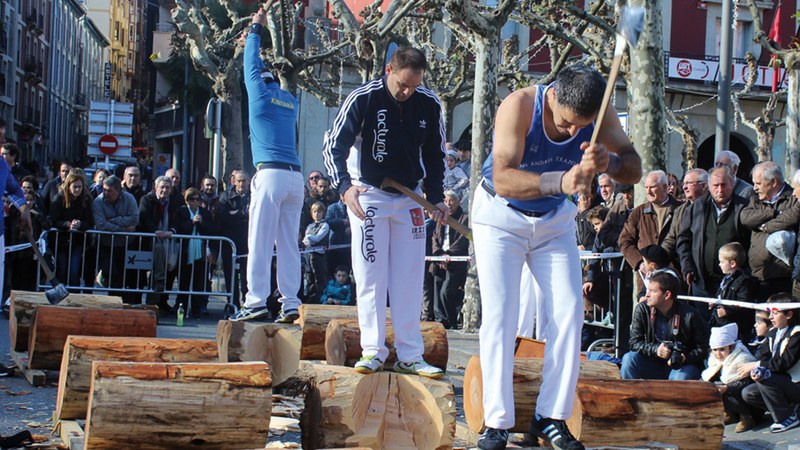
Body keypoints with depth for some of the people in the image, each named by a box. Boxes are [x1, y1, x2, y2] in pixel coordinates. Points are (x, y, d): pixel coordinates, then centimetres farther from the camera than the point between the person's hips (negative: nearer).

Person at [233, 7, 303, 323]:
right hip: (296, 177, 6)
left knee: (260, 241, -8)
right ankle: (290, 303, 0)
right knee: (288, 243, 5)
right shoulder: (291, 101, 21)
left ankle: (257, 300, -13)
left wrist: (255, 30, 34)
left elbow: (252, 66, 21)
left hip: (271, 174, -6)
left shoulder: (261, 93, 5)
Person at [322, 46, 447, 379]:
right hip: (368, 195, -3)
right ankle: (373, 351, 3)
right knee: (370, 276, -3)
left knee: (410, 278, 2)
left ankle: (410, 355, 5)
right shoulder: (363, 99, -15)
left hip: (410, 197, 3)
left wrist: (435, 197, 1)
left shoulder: (429, 105, -4)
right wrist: (345, 186, -29)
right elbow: (334, 146, -14)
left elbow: (435, 155, 10)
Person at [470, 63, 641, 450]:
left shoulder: (599, 114, -18)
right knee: (499, 315, -11)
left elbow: (634, 169, -21)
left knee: (568, 312, -5)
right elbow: (503, 179, -39)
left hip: (554, 219, 4)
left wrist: (610, 161, -45)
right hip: (501, 215, -4)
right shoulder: (520, 106, -30)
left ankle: (551, 417, 2)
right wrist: (560, 181, -54)